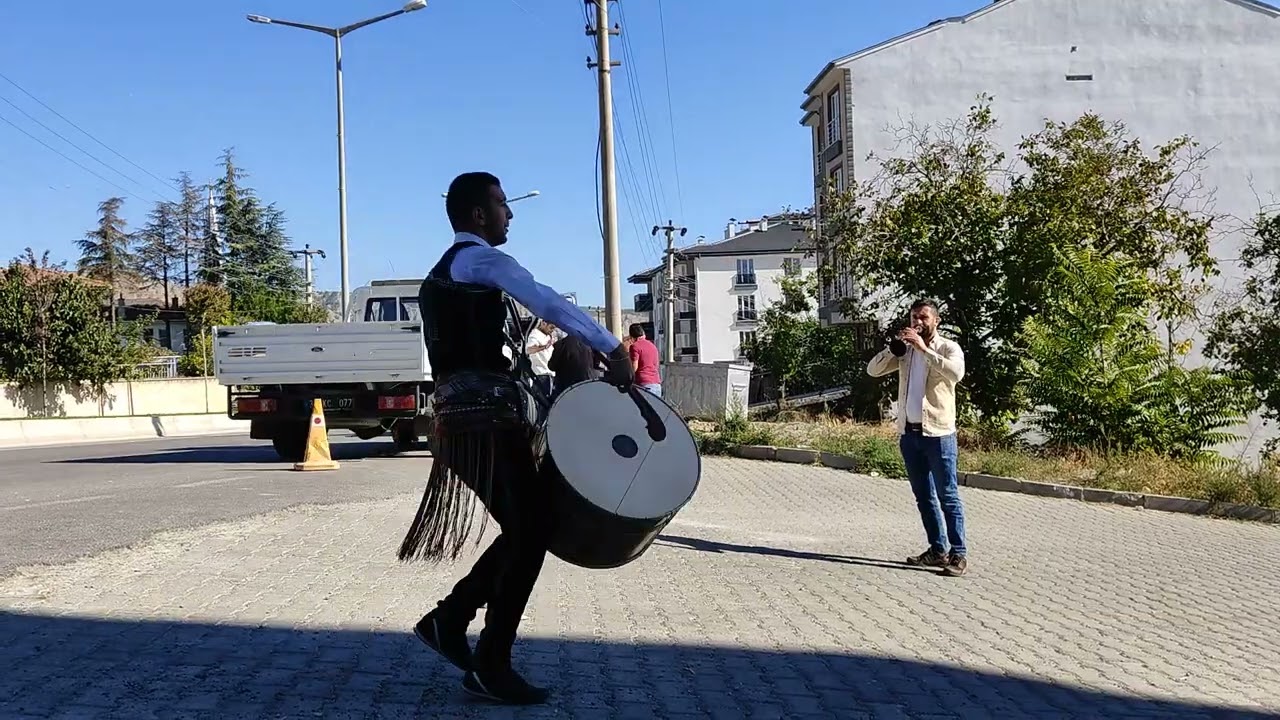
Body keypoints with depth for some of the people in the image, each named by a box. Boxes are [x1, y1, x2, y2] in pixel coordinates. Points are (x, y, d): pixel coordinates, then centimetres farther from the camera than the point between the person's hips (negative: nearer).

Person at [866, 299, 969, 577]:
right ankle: (938, 549, 21)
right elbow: (873, 370, 4)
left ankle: (958, 554, 0)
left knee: (948, 496, -3)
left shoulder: (949, 348, -4)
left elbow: (956, 372, -25)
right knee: (923, 496, 12)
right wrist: (894, 346, -10)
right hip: (908, 433, 6)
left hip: (938, 434, -6)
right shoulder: (905, 351, 11)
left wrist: (924, 348, -25)